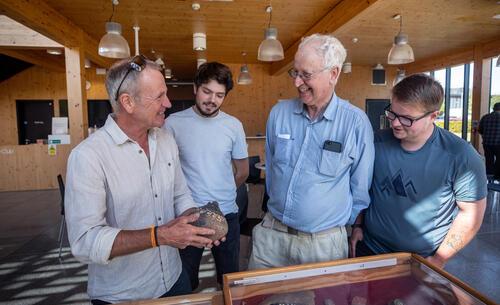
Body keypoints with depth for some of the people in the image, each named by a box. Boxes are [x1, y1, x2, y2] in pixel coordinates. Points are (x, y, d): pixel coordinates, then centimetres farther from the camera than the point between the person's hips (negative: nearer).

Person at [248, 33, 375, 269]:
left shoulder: (356, 122, -11)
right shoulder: (279, 112, -2)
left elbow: (360, 187, -1)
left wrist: (339, 222, 6)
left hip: (325, 243, -2)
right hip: (271, 234, 3)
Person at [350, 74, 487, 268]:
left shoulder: (460, 156, -17)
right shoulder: (376, 143, -9)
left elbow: (471, 213, -10)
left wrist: (438, 260, -10)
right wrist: (358, 225, 0)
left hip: (422, 261, -2)